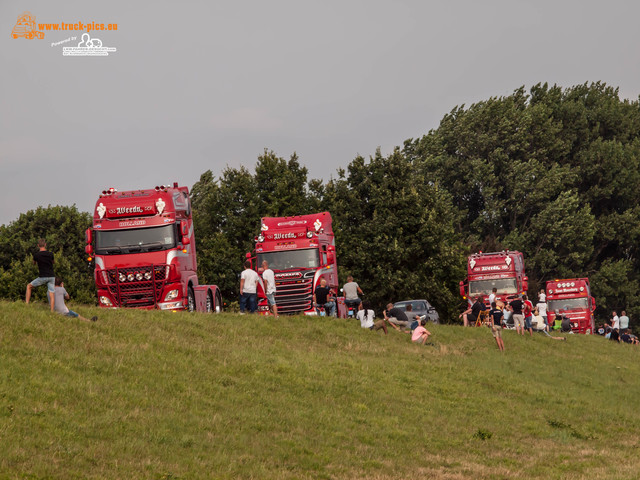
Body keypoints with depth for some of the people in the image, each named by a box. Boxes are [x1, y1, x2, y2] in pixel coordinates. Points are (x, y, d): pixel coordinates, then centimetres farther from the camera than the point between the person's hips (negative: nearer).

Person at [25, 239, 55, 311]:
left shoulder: (36, 255, -7)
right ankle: (52, 311, -2)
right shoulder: (50, 254, -1)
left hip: (42, 277, -2)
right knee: (51, 295, 7)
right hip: (51, 276, 2)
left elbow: (34, 263, 16)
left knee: (29, 286, 17)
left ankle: (26, 304, 12)